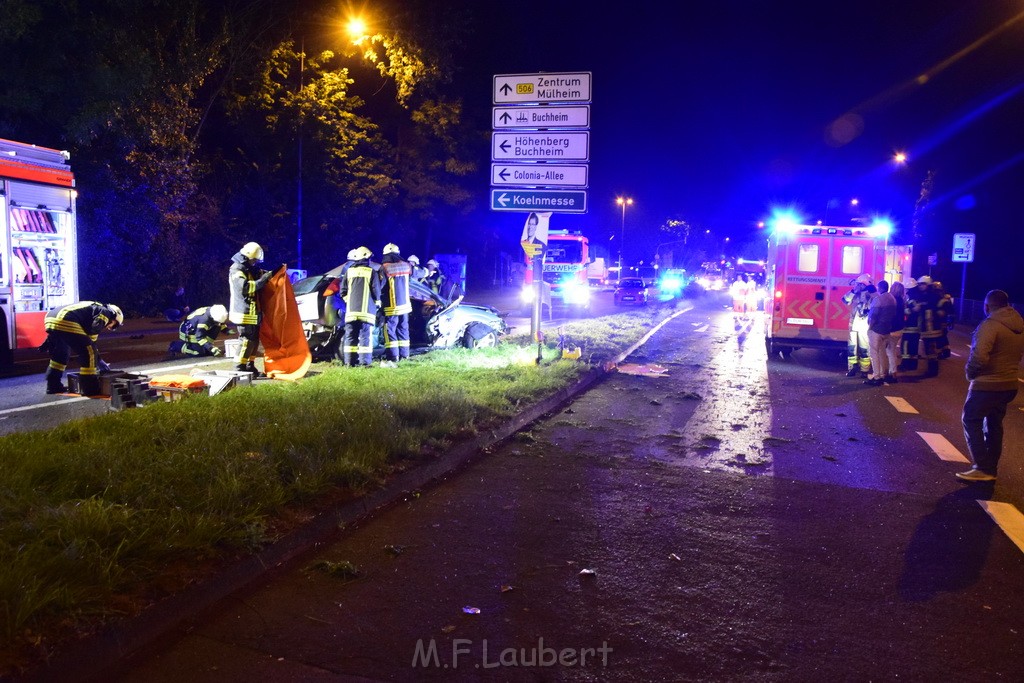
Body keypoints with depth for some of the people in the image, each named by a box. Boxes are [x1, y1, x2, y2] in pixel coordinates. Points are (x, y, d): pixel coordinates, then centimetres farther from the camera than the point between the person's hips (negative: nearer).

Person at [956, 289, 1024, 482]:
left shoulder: (990, 325, -20)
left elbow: (979, 356, -30)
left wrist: (969, 372, -12)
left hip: (986, 385, -8)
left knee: (971, 421, 5)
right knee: (994, 424, 18)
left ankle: (982, 468, 1)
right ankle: (991, 468, 25)